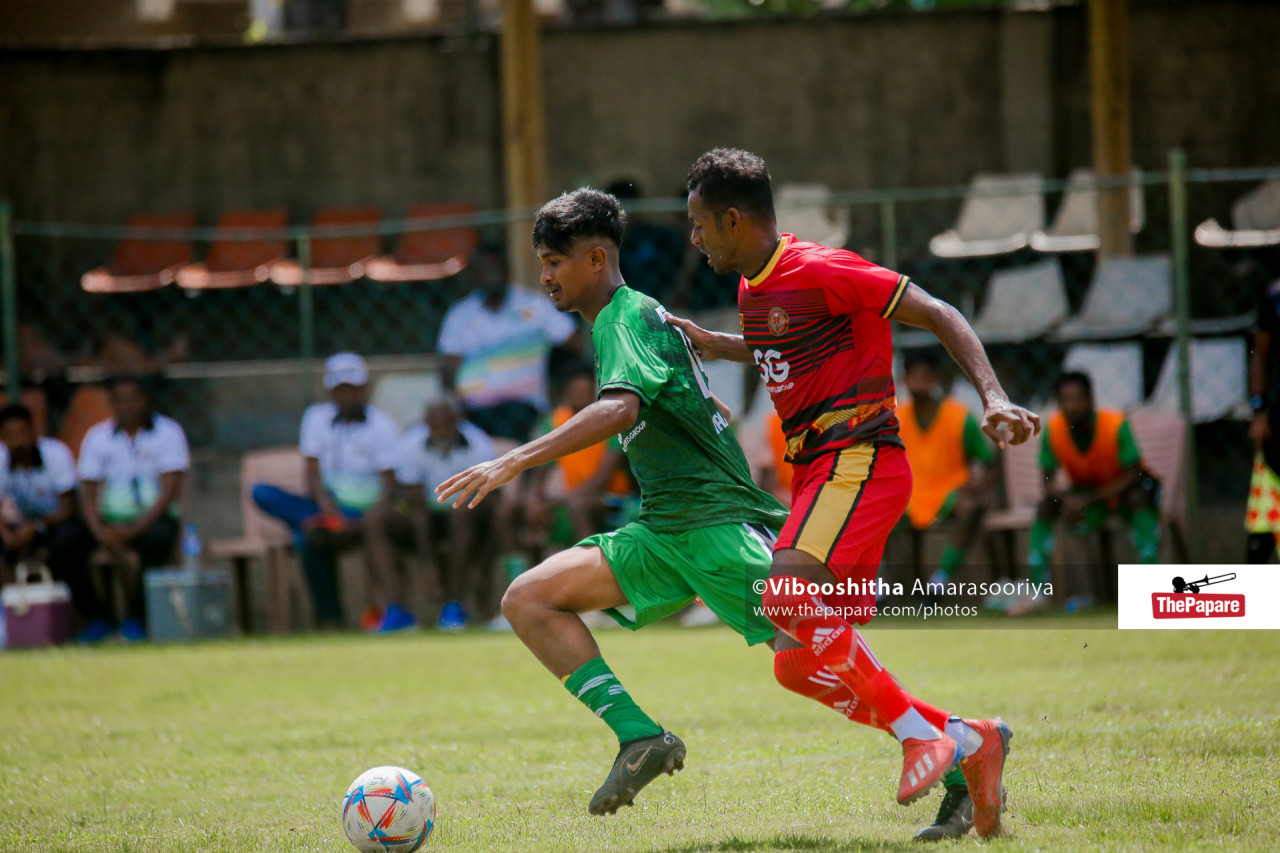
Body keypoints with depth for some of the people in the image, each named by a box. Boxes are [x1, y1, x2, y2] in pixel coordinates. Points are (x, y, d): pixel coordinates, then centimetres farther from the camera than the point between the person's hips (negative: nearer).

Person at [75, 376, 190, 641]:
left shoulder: (168, 432, 0)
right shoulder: (97, 436, 8)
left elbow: (170, 491, -9)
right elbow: (89, 494, 4)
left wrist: (133, 530, -21)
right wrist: (100, 531, -18)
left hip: (153, 519, -3)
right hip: (111, 521, 3)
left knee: (160, 537, -38)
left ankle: (136, 617, -18)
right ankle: (95, 615, -9)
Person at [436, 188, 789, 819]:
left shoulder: (629, 318, -9)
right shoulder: (620, 321, 21)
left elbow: (621, 409, -30)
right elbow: (709, 411, 31)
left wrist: (514, 462, -36)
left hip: (716, 520, -10)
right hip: (663, 531, 10)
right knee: (528, 600, -4)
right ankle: (640, 737, -13)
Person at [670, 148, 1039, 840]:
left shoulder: (821, 271, -12)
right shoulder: (753, 291, 15)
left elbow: (936, 315, -11)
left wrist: (993, 398, -22)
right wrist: (714, 346, 26)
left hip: (859, 460, -9)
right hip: (814, 472, 9)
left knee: (786, 602, -29)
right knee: (800, 665, 3)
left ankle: (919, 730, -20)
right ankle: (968, 745, 8)